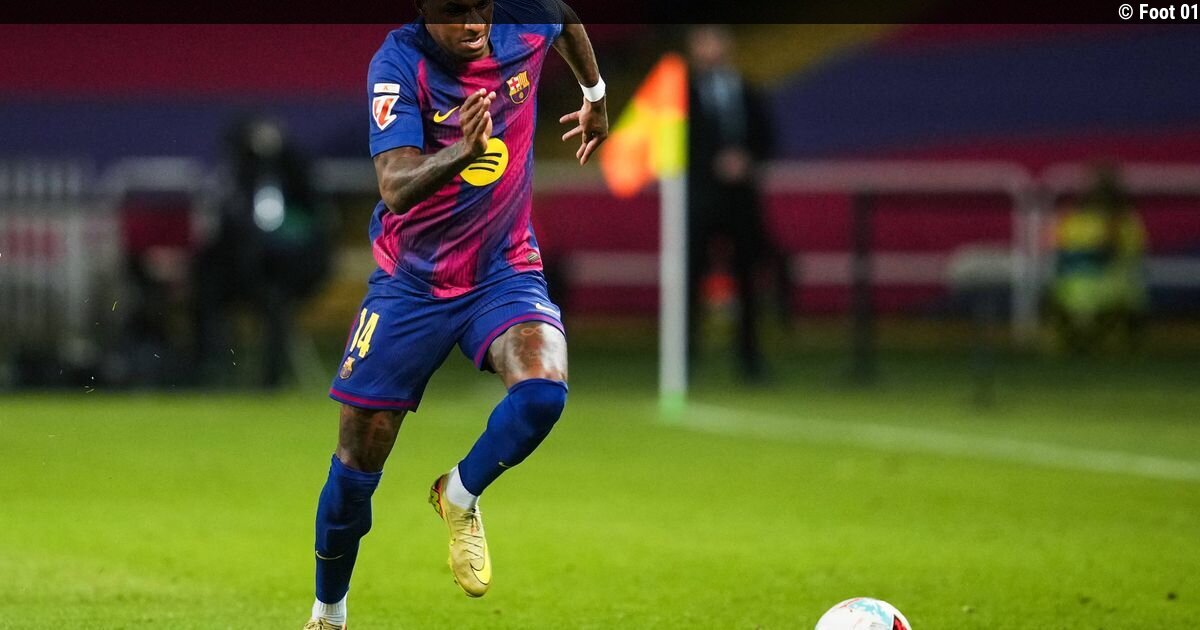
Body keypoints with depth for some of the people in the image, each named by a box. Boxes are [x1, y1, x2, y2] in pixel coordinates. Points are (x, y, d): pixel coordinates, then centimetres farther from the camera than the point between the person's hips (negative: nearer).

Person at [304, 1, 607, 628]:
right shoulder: (398, 62, -21)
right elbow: (395, 187, -33)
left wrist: (595, 96, 31)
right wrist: (461, 152, -51)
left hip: (505, 271, 2)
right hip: (411, 285, -2)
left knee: (543, 388, -28)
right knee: (356, 464, 4)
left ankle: (460, 496, 1)